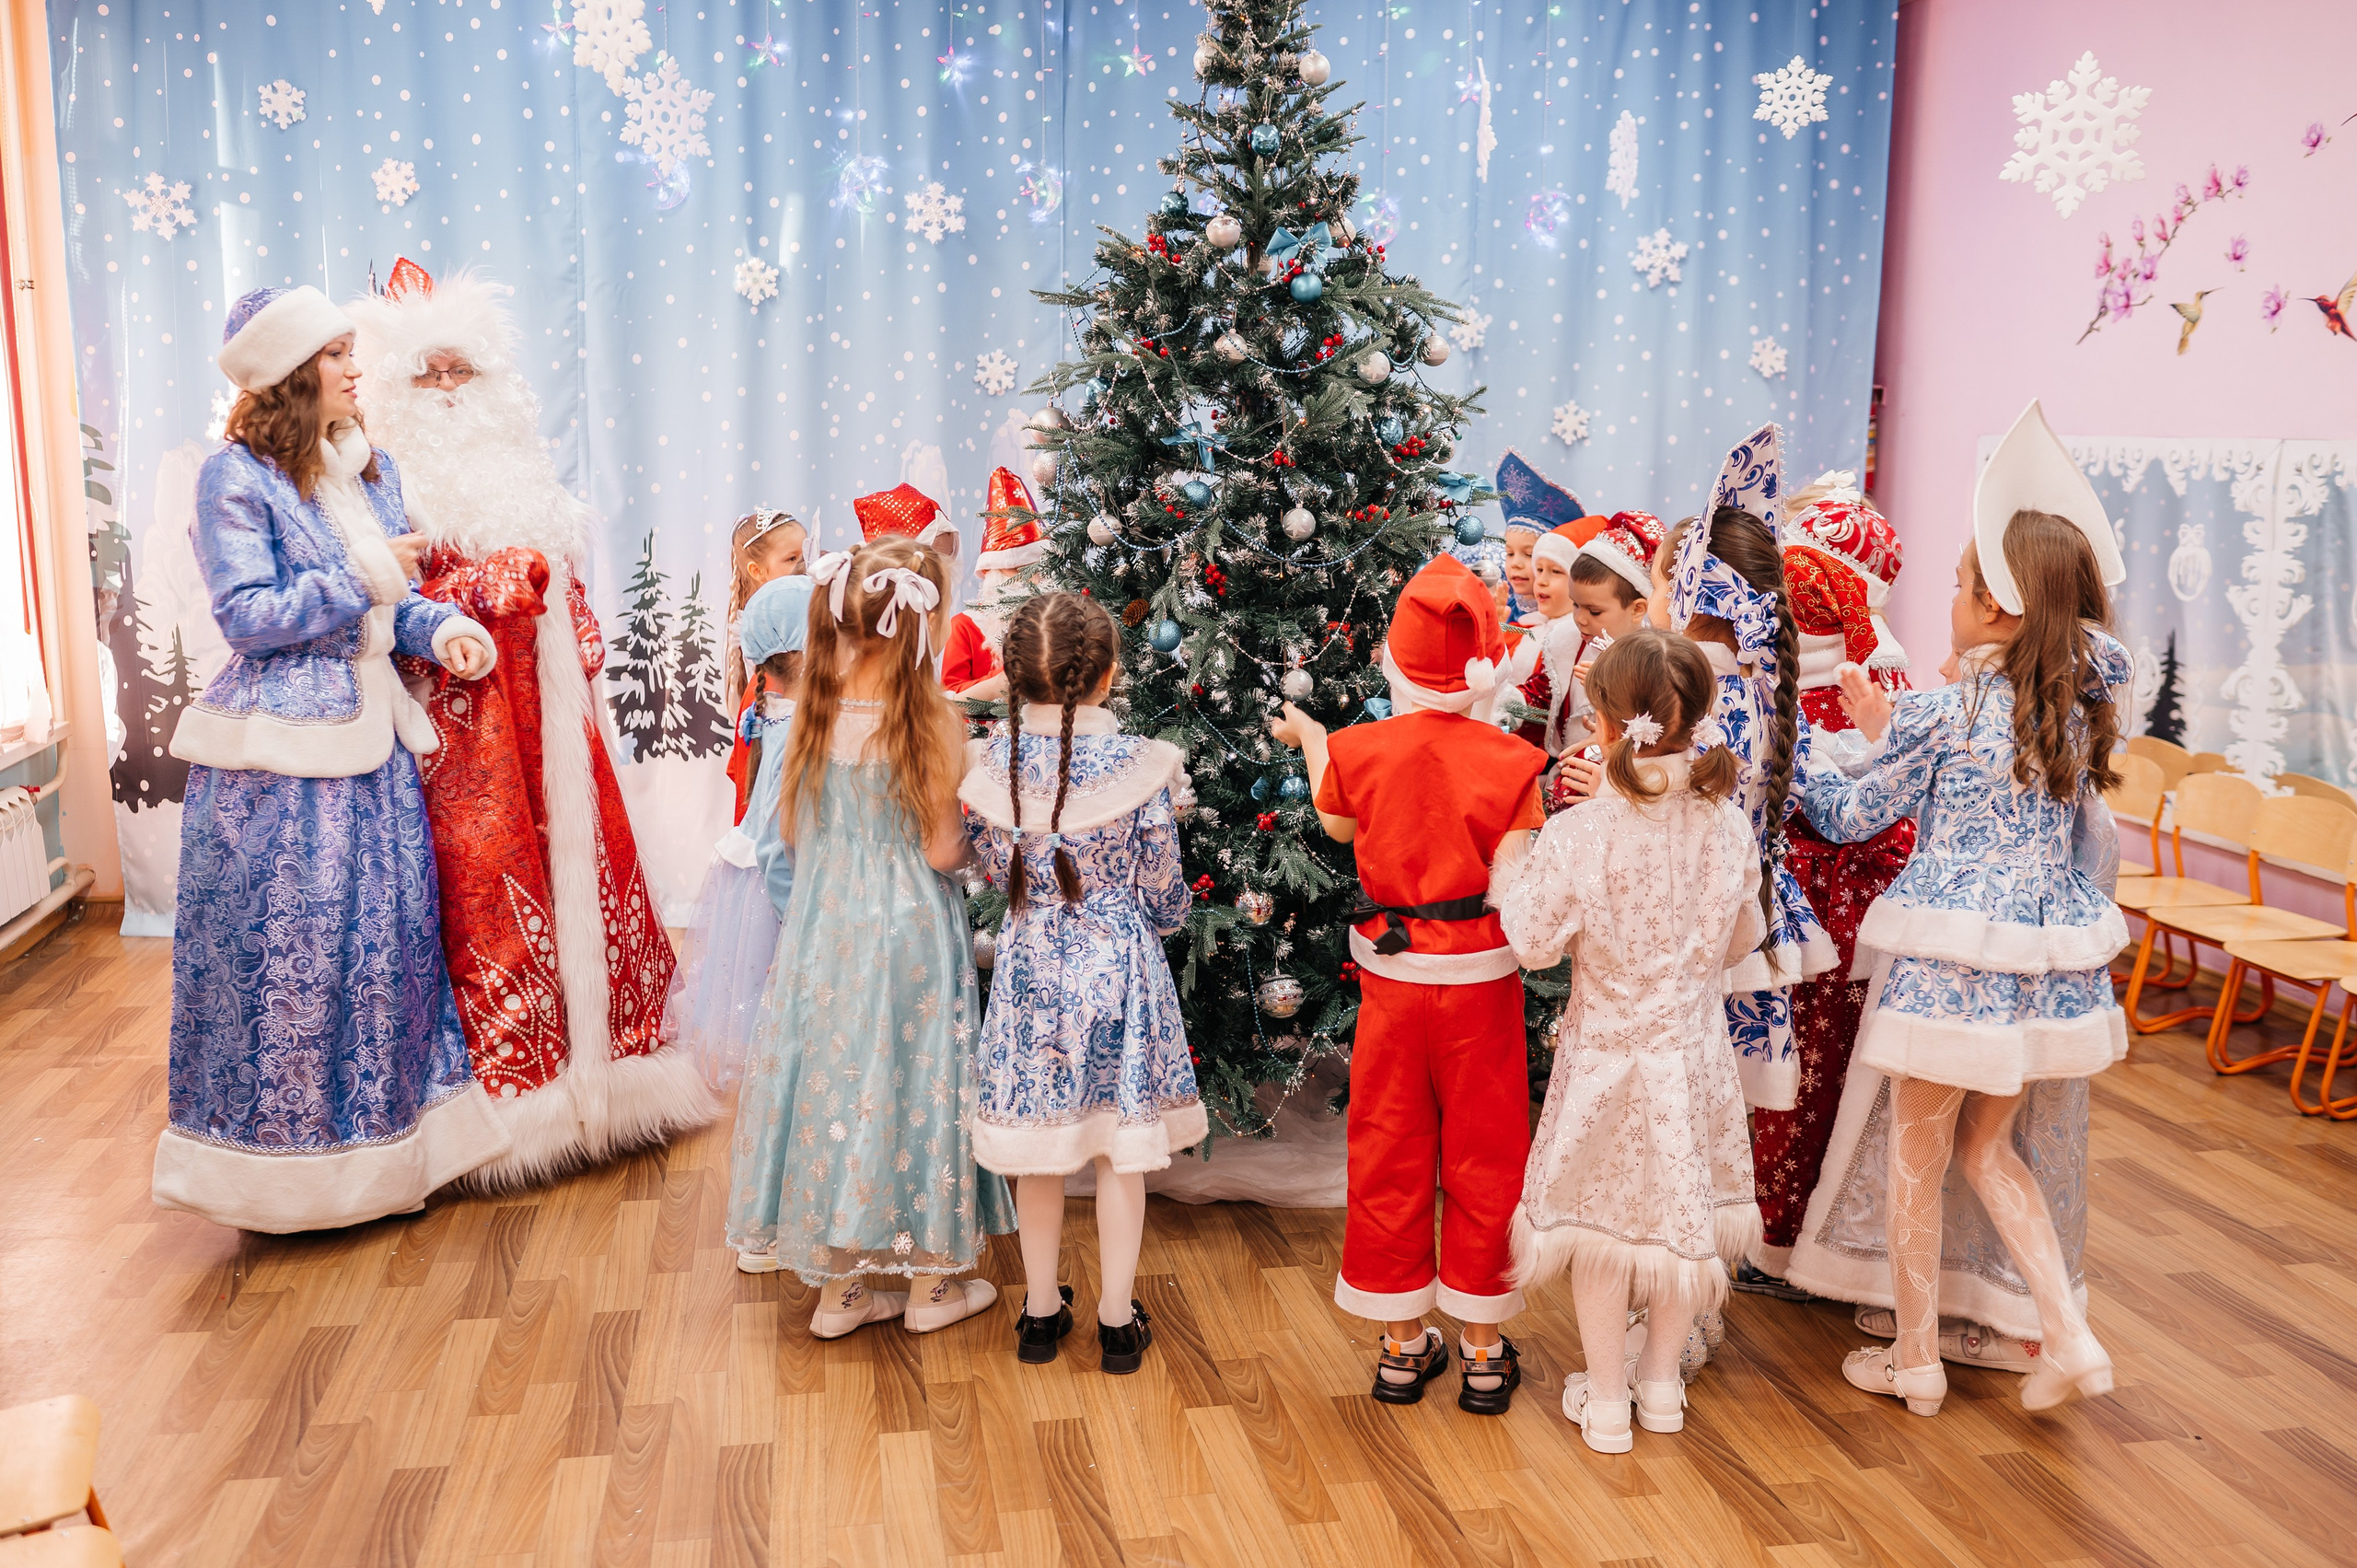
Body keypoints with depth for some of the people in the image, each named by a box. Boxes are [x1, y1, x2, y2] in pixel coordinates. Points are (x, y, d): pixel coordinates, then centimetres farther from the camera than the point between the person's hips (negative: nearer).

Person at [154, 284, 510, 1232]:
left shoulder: (371, 471, 12)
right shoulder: (237, 478, -9)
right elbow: (245, 616, -14)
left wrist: (441, 627, -4)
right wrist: (360, 582, -15)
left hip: (369, 737, 7)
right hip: (282, 750, -7)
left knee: (390, 928, 10)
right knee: (287, 943, -1)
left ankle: (381, 1139, 24)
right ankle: (282, 1156, 15)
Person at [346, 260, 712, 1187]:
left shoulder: (521, 471, 17)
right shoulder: (395, 482, -2)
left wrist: (583, 647, 9)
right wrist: (492, 586, -17)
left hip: (543, 700, 6)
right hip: (463, 704, -6)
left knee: (578, 858, 6)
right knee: (483, 869, -7)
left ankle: (593, 1061, 17)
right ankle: (507, 1080, 3)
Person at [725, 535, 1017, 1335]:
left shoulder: (817, 709, -3)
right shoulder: (932, 721, -18)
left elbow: (791, 829, 6)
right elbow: (943, 852, -15)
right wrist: (964, 817, 5)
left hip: (825, 922, 5)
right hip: (910, 931, -5)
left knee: (834, 1074, 13)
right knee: (911, 1078, 9)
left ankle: (838, 1287, 24)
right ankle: (932, 1283, 24)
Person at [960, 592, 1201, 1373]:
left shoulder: (988, 767, -9)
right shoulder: (1139, 766, -15)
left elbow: (998, 875, 3)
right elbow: (1163, 897, -8)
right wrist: (1174, 906, 15)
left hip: (1028, 966, 2)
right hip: (1118, 969, -2)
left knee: (1037, 1150, 16)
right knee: (1121, 1149, 12)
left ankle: (1041, 1311, 29)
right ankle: (1117, 1321, 23)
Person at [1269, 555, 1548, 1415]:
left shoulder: (1359, 748, -7)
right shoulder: (1511, 761, -14)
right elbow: (1511, 890, -18)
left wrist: (1309, 740, 29)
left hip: (1390, 976, 2)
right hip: (1480, 980, -2)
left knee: (1390, 1157, 13)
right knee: (1481, 1160, 10)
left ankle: (1403, 1344, 24)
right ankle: (1483, 1351, 21)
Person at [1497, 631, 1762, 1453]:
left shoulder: (1576, 835, -22)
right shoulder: (1728, 825, -10)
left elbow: (1534, 944, -13)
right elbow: (1743, 937, 3)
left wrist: (1511, 881, 3)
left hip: (1605, 1053, -3)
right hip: (1695, 1050, 3)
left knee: (1603, 1211, 12)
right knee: (1680, 1201, 20)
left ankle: (1605, 1398, 25)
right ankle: (1663, 1380, 35)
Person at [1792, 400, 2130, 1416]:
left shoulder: (1945, 712, -15)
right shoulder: (2083, 708, 4)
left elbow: (1855, 816, -3)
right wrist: (1889, 731, 20)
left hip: (1953, 960, -6)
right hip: (2050, 956, 6)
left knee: (1917, 1162, 10)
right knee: (1987, 1150, 23)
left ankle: (1915, 1361, 23)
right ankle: (2068, 1338, 16)